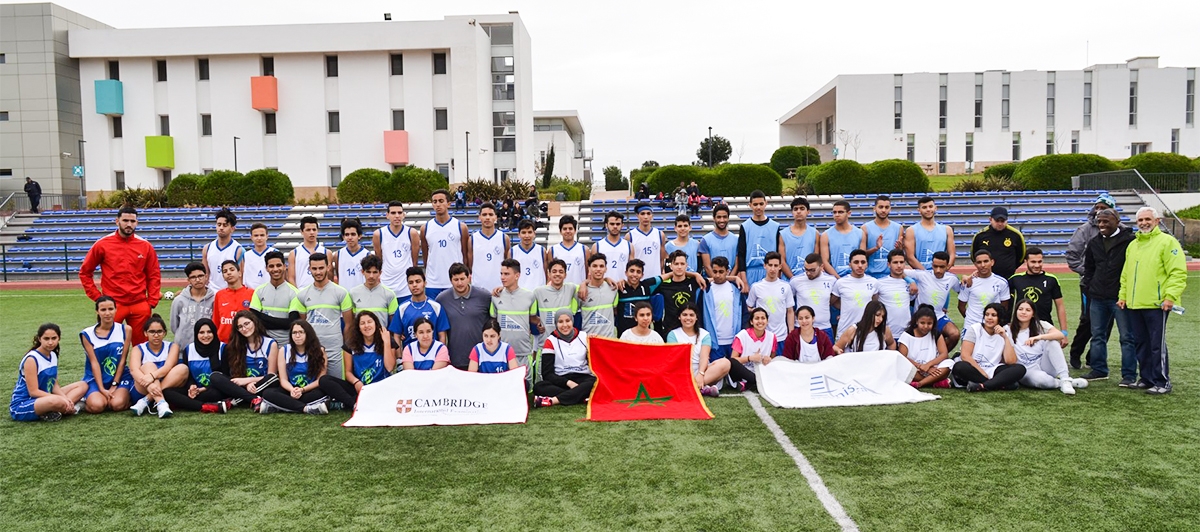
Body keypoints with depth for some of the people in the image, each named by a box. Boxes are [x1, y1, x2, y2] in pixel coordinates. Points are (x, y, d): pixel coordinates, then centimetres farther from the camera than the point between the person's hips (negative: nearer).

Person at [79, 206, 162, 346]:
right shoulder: (102, 245, 1)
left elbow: (154, 276, 9)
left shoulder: (146, 246, 5)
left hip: (139, 306, 1)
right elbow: (85, 272, 8)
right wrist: (97, 297, 2)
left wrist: (152, 301, 1)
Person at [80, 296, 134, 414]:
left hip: (120, 377, 0)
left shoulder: (125, 330, 0)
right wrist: (102, 389, -15)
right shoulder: (88, 334, -1)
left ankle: (127, 396, 7)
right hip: (96, 379, 0)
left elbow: (122, 360, -2)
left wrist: (114, 385, -8)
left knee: (117, 404, -28)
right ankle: (88, 399, 8)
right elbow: (94, 363, -7)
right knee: (97, 406, -28)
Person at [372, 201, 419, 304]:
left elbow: (414, 261, 6)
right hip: (386, 287, 1)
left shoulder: (412, 234, -1)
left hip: (407, 288, 0)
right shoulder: (378, 234, 1)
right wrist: (378, 276, 9)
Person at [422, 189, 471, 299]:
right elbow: (425, 256, 13)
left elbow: (465, 255, 5)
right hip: (432, 284, 2)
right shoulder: (425, 228, 4)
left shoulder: (461, 227, -1)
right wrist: (428, 273, 13)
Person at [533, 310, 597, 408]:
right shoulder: (551, 341, 2)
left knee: (596, 382, -34)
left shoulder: (584, 337, 8)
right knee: (538, 386, -29)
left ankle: (552, 400, -40)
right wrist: (568, 383, -17)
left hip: (583, 379, 1)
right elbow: (547, 373, -3)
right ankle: (583, 397, -35)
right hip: (561, 382, -1)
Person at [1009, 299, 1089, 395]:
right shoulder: (1008, 330, -3)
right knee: (1039, 378, -38)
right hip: (1027, 371, -3)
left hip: (1043, 366, 3)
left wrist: (1039, 337, -33)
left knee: (1052, 342, -23)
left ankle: (1065, 379, -25)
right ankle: (1066, 383, -11)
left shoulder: (1040, 325, 2)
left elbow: (1061, 335, -18)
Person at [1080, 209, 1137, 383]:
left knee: (1127, 336, 0)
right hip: (1097, 298, 6)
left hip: (1121, 297, -6)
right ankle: (1099, 369, 22)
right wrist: (1087, 287, 13)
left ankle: (1129, 375, 5)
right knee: (1098, 335, 12)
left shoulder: (1130, 240, -9)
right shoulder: (1094, 243, 11)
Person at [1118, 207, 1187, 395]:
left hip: (1156, 305, -7)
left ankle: (1162, 382, 5)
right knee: (1141, 344, 12)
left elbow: (1178, 272, -12)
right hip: (1134, 304, 7)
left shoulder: (1167, 242, -5)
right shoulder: (1133, 245, 17)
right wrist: (1123, 295, 15)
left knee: (1157, 345, -4)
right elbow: (1125, 274, 23)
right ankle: (1147, 379, 22)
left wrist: (1170, 296, -19)